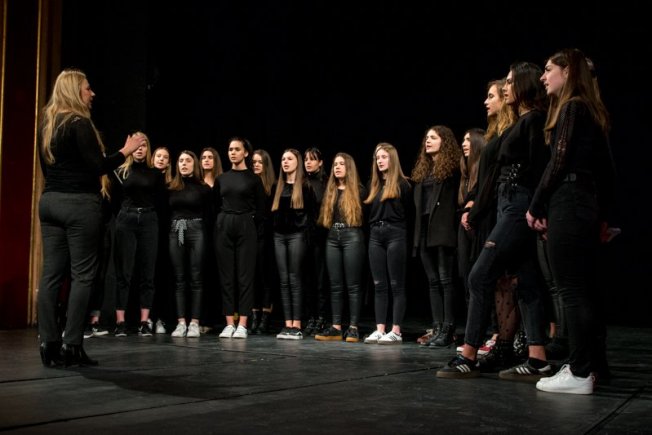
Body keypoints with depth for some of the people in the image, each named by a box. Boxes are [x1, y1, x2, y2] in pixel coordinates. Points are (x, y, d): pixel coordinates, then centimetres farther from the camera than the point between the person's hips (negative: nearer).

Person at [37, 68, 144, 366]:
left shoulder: (46, 124, 15)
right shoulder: (79, 122, -10)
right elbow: (97, 166, -15)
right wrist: (125, 151, -5)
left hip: (50, 200, 8)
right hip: (79, 203, -8)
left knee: (52, 273, 5)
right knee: (82, 274, -4)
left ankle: (48, 344, 5)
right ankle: (72, 345, -5)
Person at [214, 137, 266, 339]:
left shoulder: (253, 178, 2)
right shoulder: (221, 178, 11)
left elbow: (260, 209, 2)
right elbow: (216, 204, 16)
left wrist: (257, 233, -3)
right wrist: (222, 223, 8)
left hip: (246, 227, -3)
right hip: (224, 226, 3)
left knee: (245, 275, -3)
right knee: (226, 275, 2)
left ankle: (242, 325, -1)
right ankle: (229, 324, 6)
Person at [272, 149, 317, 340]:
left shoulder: (305, 185, 0)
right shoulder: (278, 186, 16)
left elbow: (311, 212, -4)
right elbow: (273, 212, 16)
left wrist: (306, 235, -11)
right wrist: (272, 232, 6)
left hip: (296, 235, -5)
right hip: (279, 235, 5)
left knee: (295, 279, -7)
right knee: (283, 280, 2)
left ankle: (297, 326, -5)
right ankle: (287, 325, 3)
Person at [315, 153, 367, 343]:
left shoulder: (358, 190, 2)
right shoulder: (330, 191, 16)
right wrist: (328, 228, 7)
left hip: (352, 237, -5)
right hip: (332, 238, 5)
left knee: (353, 285, -4)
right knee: (335, 285, 4)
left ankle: (353, 328, -3)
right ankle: (336, 327, 6)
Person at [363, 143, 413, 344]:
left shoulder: (402, 183, -1)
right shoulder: (374, 185, 16)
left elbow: (409, 211, -4)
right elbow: (369, 211, 15)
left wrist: (398, 226, -6)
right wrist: (373, 228, 3)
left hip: (396, 235, -6)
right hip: (375, 236, 6)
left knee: (396, 284, -3)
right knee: (379, 285, 4)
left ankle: (396, 332, -3)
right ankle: (380, 330, 6)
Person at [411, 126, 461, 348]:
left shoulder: (453, 166, -2)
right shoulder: (422, 169, 20)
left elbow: (459, 197, -9)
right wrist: (418, 232, 11)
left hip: (443, 230, -7)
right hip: (425, 231, 8)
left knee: (446, 280, -6)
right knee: (433, 282, 7)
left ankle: (447, 330, -3)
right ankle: (437, 329, 10)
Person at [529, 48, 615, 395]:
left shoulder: (571, 107, -7)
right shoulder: (591, 111, 20)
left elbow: (559, 163, -14)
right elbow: (605, 169, 18)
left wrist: (535, 207, -7)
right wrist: (601, 211, 19)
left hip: (567, 205, -10)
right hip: (587, 206, 10)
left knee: (571, 291, -7)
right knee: (581, 291, 10)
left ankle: (579, 374, -5)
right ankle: (584, 365, 15)